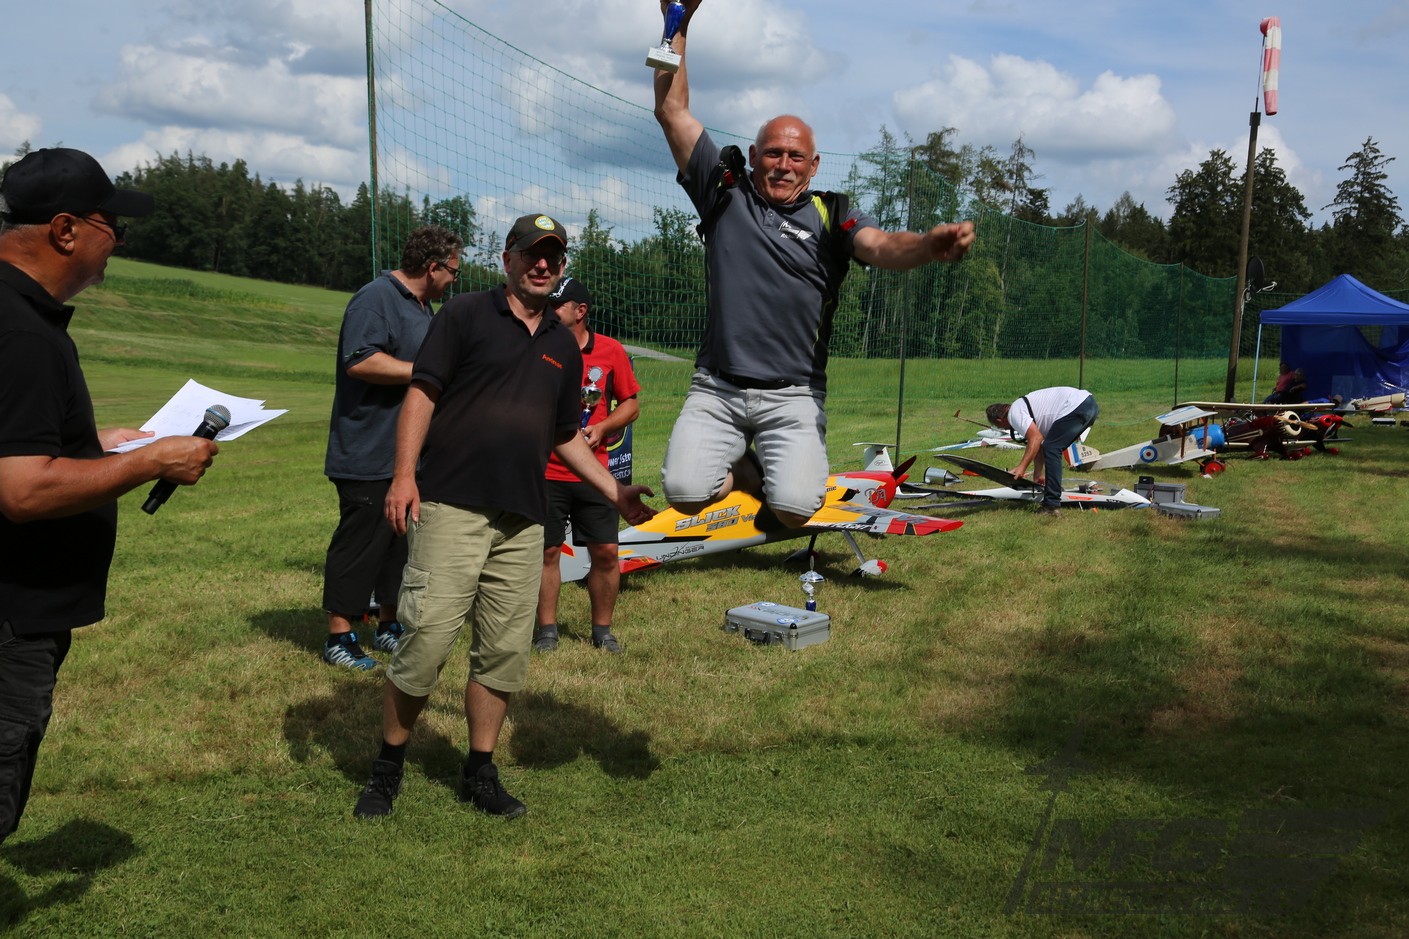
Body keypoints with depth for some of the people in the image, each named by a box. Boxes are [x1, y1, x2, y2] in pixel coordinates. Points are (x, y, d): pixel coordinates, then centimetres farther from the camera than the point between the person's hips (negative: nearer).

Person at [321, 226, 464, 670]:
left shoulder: (422, 306, 19)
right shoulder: (375, 299, -14)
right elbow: (360, 362, -26)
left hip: (411, 456, 10)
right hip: (369, 455, -10)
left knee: (403, 541, 14)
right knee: (360, 544, -4)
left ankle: (389, 626, 25)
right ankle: (339, 637, 5)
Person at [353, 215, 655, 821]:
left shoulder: (564, 345, 19)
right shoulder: (465, 315, 3)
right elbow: (422, 392, -3)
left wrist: (615, 491, 17)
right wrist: (404, 474, -15)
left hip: (524, 520, 5)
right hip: (451, 506, -5)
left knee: (506, 652, 6)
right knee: (426, 641, -8)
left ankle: (480, 772, 20)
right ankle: (387, 768, 11)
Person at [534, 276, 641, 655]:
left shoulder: (611, 351, 2)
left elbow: (631, 403, 8)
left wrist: (602, 427, -8)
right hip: (544, 471, -1)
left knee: (606, 552, 1)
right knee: (547, 551, 3)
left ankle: (602, 630, 18)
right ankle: (547, 630, 19)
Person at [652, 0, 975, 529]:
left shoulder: (830, 217, 6)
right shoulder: (725, 195, 8)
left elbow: (883, 248, -13)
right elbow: (672, 110, 7)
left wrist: (931, 245, -36)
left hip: (793, 396, -1)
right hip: (716, 387, 1)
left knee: (794, 509, -17)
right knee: (684, 493, -16)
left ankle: (779, 473, 21)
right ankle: (742, 467, 17)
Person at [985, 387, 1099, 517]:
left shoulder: (1014, 413, -4)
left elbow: (1036, 438, -15)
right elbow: (1038, 444, 32)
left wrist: (1022, 467, -14)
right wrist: (1038, 475, 36)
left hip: (1076, 406, -11)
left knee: (1051, 449, -10)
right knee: (1052, 449, 19)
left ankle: (1052, 505, -13)